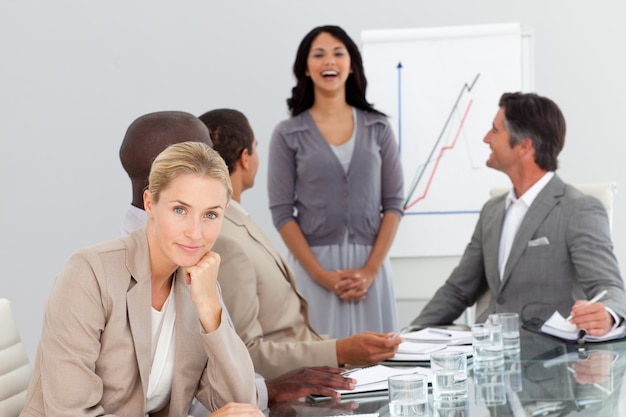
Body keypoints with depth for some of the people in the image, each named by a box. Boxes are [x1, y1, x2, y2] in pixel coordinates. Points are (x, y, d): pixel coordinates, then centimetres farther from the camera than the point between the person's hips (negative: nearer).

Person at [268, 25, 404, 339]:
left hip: (369, 266, 2)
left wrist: (370, 270, -7)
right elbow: (282, 213, -2)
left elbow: (393, 204, 4)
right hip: (313, 265, -1)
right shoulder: (287, 134, 3)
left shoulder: (378, 128, 8)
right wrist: (321, 274, -11)